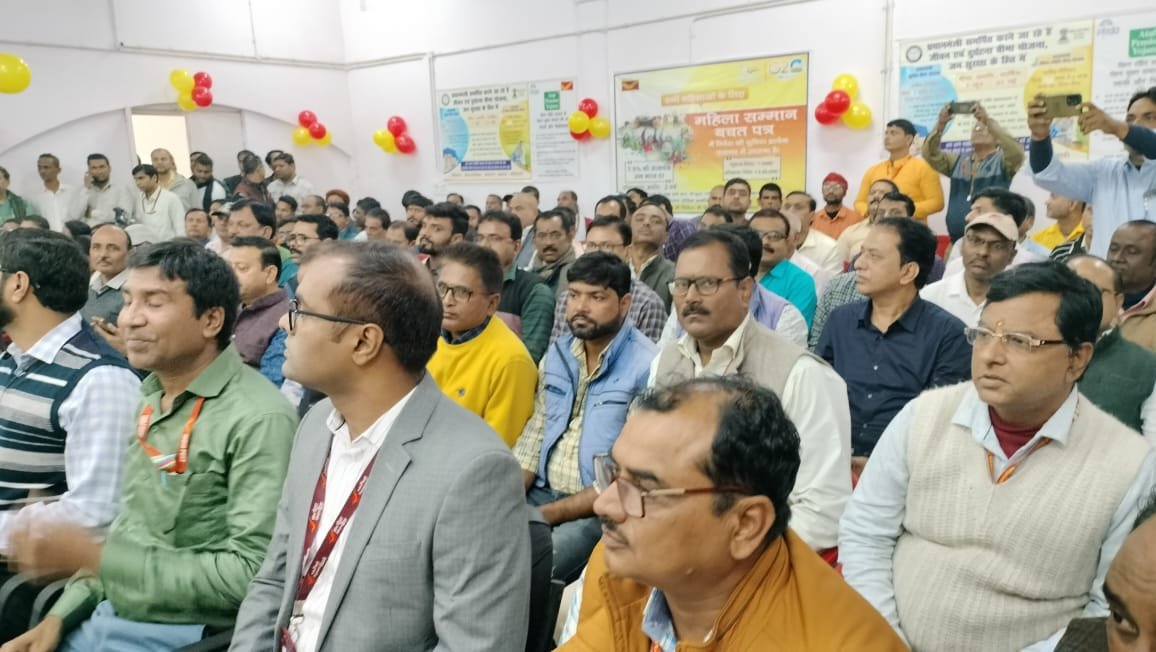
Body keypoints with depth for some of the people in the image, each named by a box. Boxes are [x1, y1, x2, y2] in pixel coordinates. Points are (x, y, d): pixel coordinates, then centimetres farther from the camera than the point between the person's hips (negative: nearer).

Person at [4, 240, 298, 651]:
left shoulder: (258, 419, -21)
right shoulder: (150, 399, 7)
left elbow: (252, 572, -23)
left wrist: (94, 557, -20)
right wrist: (60, 615, 3)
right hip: (106, 617, 7)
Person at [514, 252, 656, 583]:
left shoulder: (646, 367, -14)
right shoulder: (557, 354, 9)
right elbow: (534, 434, 10)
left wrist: (546, 515, -16)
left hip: (598, 511, -6)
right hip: (540, 493, 6)